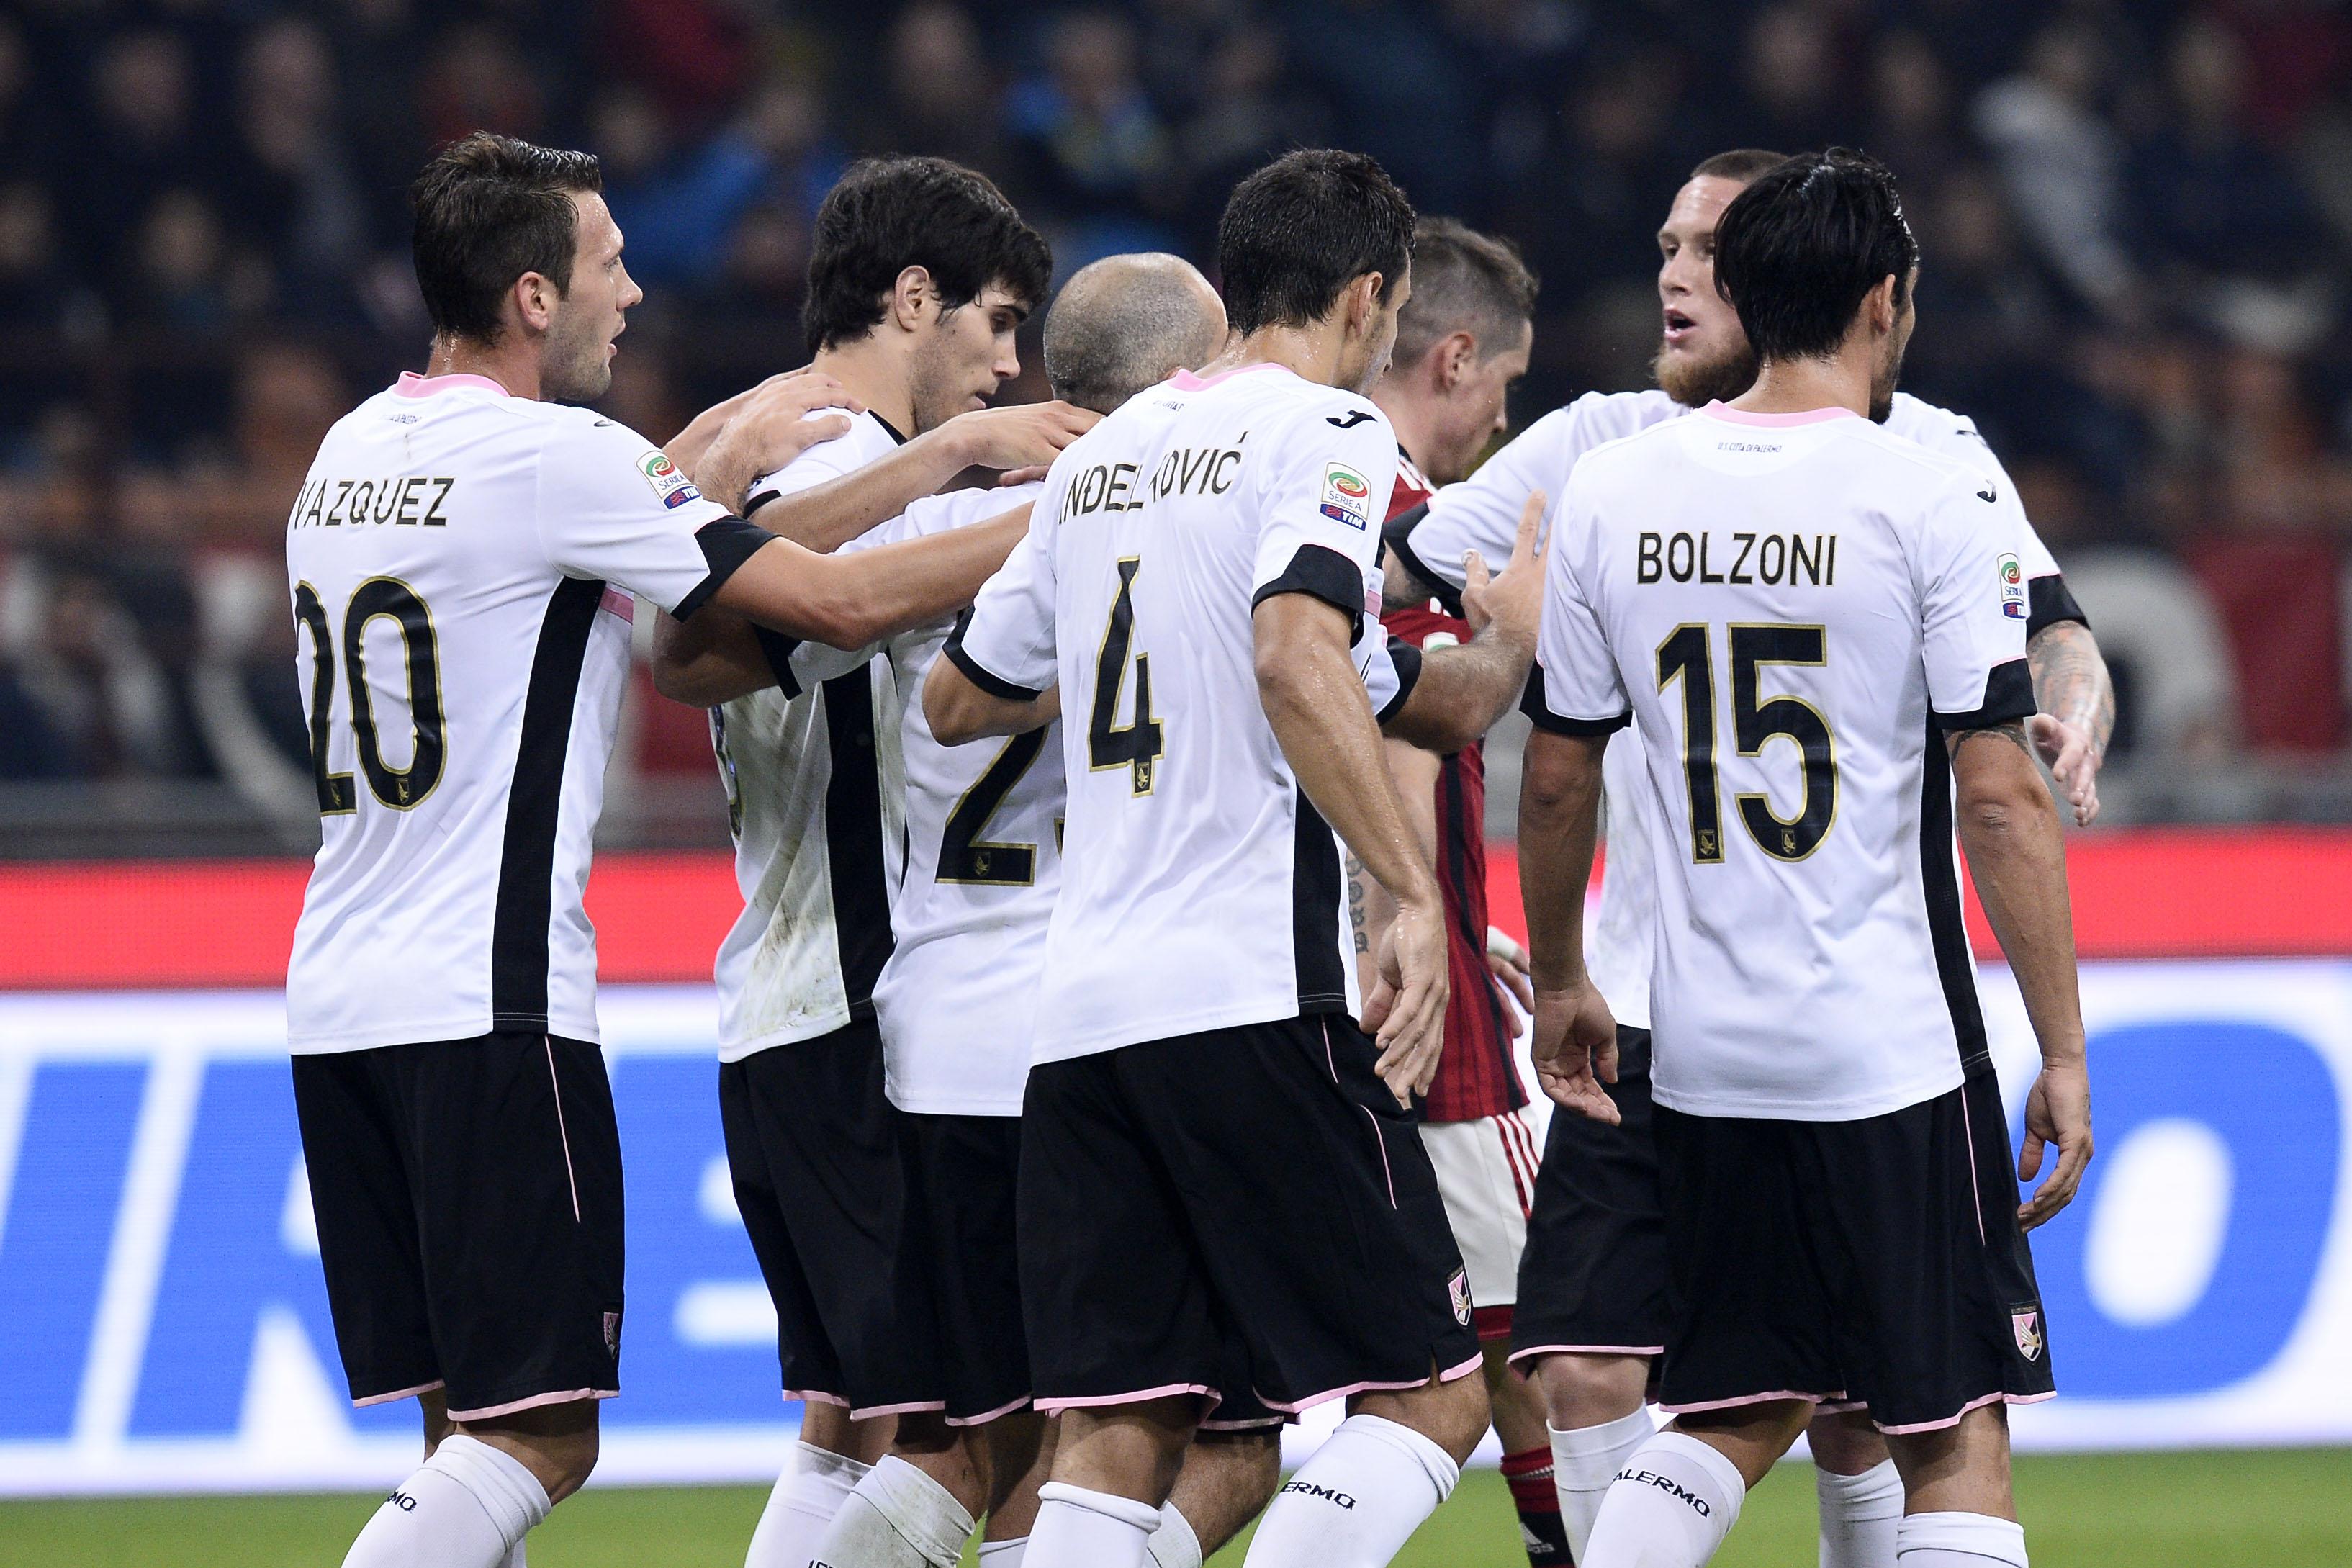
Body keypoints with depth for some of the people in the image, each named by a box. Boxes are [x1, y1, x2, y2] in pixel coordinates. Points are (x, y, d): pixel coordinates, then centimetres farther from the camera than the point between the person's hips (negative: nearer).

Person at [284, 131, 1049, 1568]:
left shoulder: (353, 452, 13)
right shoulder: (551, 457, -11)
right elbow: (847, 601, -11)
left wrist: (721, 469, 23)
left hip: (339, 1003, 9)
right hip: (489, 1006, -9)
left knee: (475, 1426, 11)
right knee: (536, 1436, -8)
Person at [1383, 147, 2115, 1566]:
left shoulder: (1923, 454, -1)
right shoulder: (1596, 450, 8)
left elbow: (2050, 636, -11)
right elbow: (1374, 581, 13)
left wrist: (2073, 719, -33)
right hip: (1647, 1011, 3)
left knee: (1851, 1409, -3)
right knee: (1585, 1370, -8)